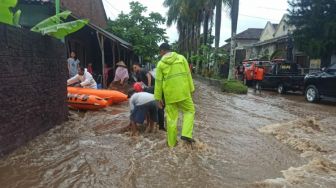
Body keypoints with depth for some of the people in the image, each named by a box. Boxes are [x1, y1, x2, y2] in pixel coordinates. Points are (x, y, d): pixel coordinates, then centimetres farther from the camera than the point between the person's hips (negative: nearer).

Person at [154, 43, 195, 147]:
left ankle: (171, 142, 20)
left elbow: (158, 82, 1)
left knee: (171, 118, 10)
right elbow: (188, 75, 1)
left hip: (169, 94, 1)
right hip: (183, 92, 0)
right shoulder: (181, 58, 4)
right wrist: (191, 89, 8)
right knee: (189, 110, 18)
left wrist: (158, 98, 6)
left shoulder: (160, 64, 2)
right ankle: (186, 134, 2)